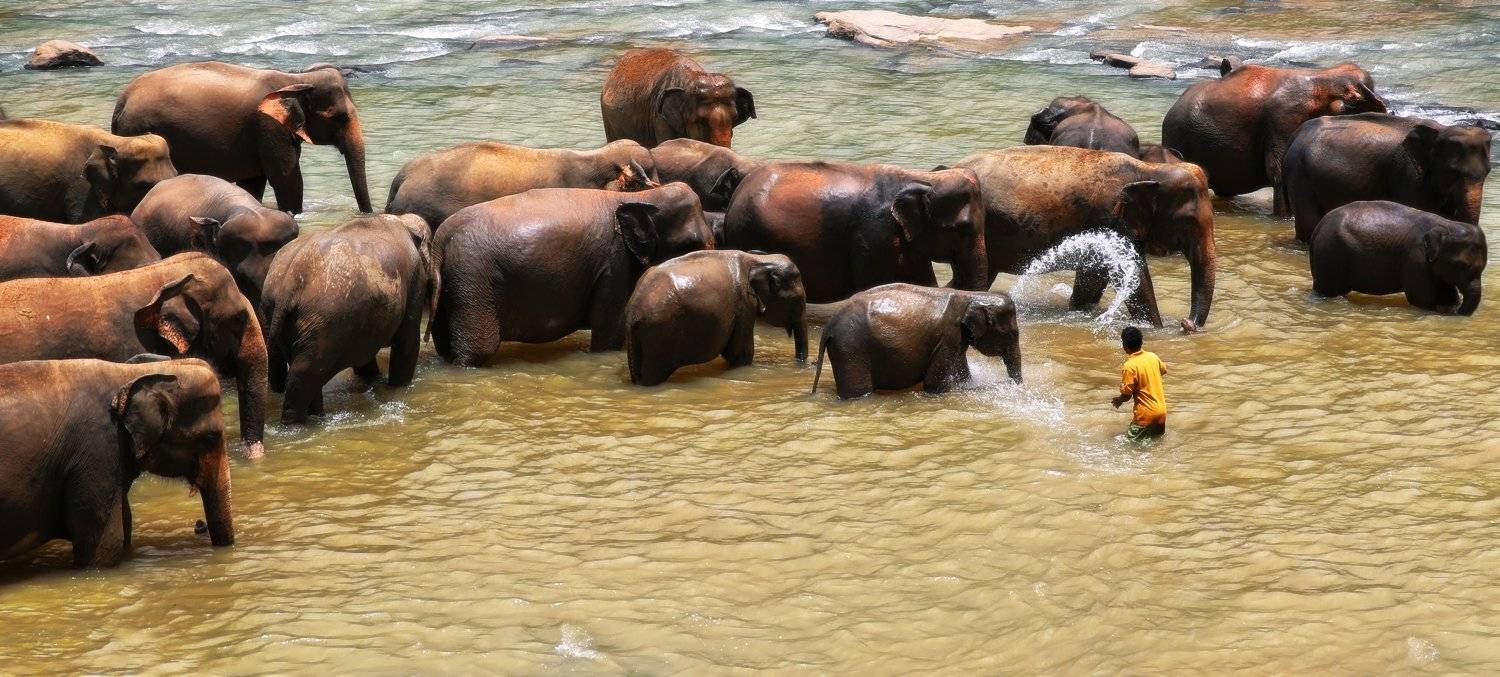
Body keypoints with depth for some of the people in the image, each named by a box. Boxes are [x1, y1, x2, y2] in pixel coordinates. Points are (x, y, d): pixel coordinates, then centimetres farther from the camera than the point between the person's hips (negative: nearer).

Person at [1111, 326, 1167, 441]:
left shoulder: (1129, 366, -19)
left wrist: (1118, 400, 7)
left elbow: (1127, 395, -14)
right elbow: (1163, 370, 22)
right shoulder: (1153, 356, 0)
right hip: (1161, 410, 7)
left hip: (1146, 414, -7)